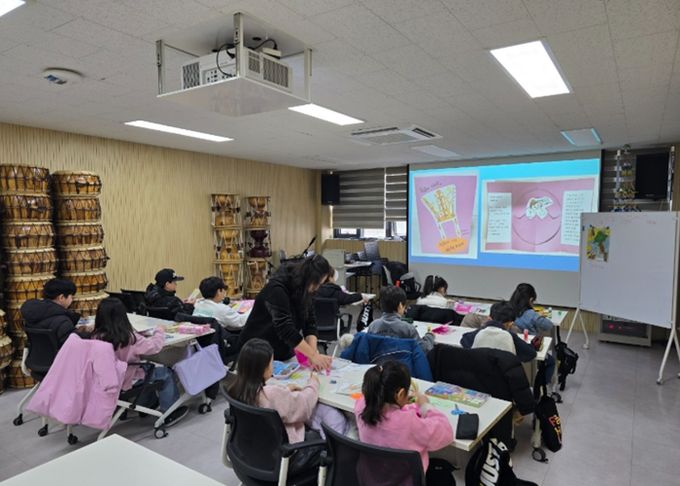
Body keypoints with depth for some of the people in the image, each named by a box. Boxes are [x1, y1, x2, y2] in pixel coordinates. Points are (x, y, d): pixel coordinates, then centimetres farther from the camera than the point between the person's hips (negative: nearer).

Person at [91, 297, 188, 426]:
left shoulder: (97, 336, -12)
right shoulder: (128, 337, -26)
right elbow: (154, 346, -20)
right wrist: (159, 331, -2)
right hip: (126, 382, -6)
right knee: (165, 373, 12)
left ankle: (148, 404, 45)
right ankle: (169, 413, 23)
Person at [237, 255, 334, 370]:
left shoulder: (303, 290, -5)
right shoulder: (276, 289, -27)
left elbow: (310, 322, -6)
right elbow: (286, 329, -33)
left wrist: (313, 351, -21)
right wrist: (313, 355, -34)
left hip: (285, 352, 6)